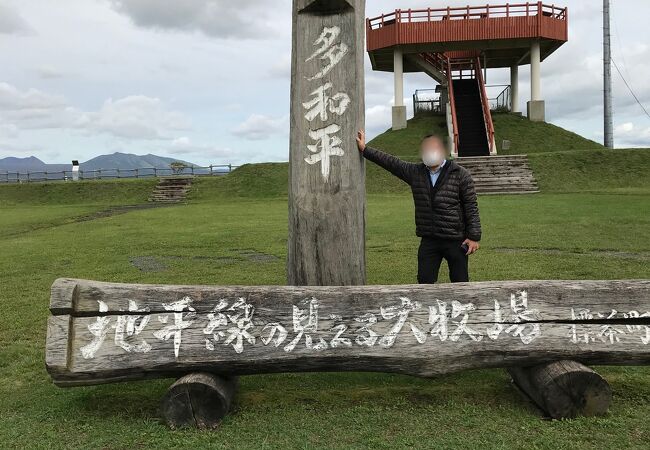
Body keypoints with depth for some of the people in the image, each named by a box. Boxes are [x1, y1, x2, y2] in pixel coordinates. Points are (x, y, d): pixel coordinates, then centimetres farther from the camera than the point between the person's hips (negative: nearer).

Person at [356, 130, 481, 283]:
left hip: (455, 240, -3)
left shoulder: (460, 174, -5)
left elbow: (471, 207, -6)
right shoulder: (415, 172, 6)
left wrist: (474, 237, -10)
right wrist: (364, 149, 4)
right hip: (428, 240, 3)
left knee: (460, 283, 7)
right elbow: (390, 161, 8)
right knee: (425, 281, 6)